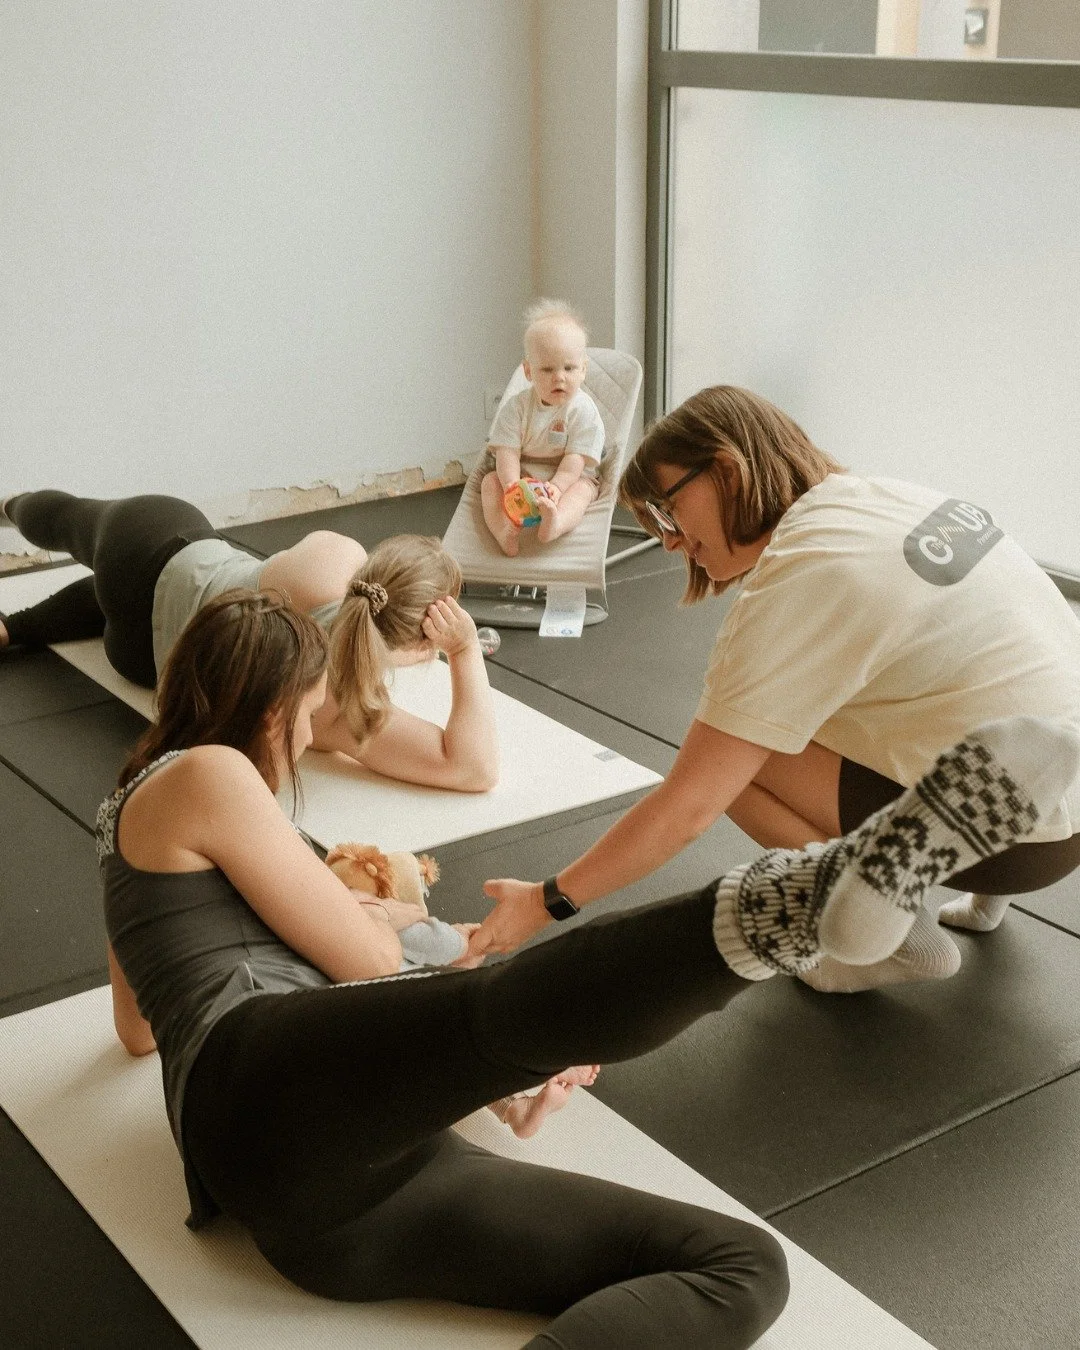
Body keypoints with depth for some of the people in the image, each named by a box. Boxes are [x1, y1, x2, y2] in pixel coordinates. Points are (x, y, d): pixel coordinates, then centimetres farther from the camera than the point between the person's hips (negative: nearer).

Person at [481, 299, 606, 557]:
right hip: (521, 474, 3)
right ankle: (504, 532, -46)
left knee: (582, 489, -31)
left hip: (569, 477, -3)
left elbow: (576, 459, -18)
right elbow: (507, 451, -13)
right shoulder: (517, 407, -6)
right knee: (491, 482, -19)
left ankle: (555, 524, -63)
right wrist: (512, 484, -32)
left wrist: (556, 487, -34)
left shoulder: (583, 411, -11)